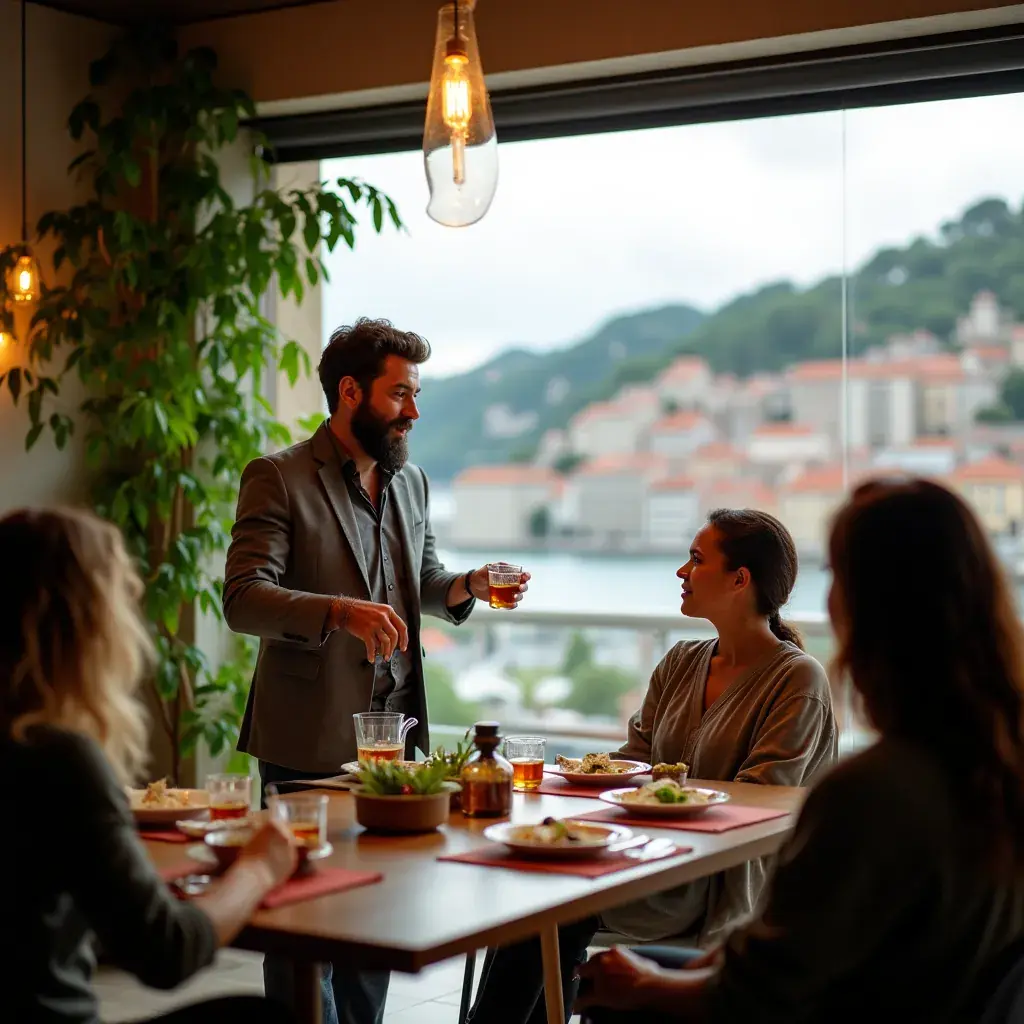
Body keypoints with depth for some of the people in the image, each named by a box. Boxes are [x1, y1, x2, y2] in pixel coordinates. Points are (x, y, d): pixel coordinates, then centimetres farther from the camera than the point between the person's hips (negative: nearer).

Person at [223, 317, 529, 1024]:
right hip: (310, 741, -6)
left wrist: (468, 586, 3)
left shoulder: (410, 481, 13)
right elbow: (244, 599, -17)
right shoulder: (279, 479, -9)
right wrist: (340, 611, -32)